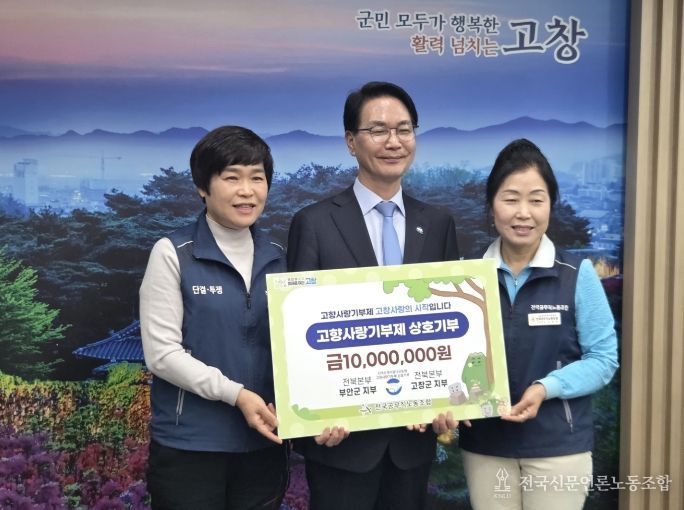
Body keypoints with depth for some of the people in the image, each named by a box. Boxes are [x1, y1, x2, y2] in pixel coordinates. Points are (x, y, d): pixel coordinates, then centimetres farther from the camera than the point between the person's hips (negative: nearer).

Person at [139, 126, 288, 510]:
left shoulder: (278, 259, 7)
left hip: (264, 444, 4)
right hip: (189, 446, -4)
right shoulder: (173, 254, -6)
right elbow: (161, 352, -11)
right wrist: (235, 394, -19)